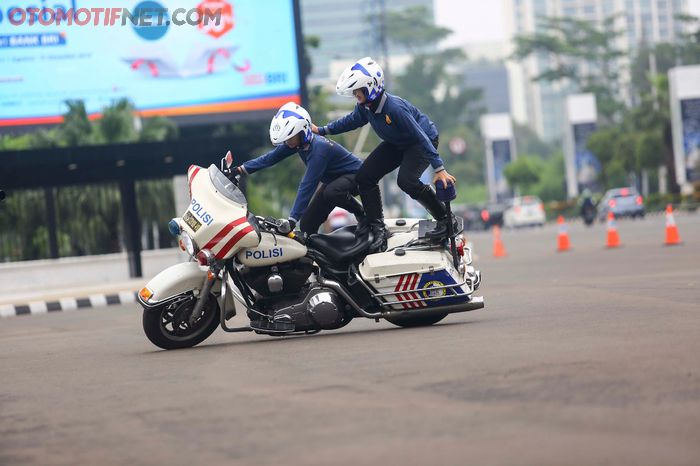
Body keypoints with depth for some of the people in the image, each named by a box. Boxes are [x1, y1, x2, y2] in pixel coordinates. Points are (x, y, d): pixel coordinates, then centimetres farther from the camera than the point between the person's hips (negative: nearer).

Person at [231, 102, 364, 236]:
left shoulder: (318, 149, -35)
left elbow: (308, 185, -39)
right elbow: (271, 157, -4)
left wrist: (292, 219, -41)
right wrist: (242, 169, -13)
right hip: (332, 179, 8)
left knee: (330, 193, -40)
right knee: (307, 225, -1)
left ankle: (360, 212, -14)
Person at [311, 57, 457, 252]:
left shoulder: (394, 107, -36)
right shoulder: (364, 107, -12)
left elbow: (420, 135, -35)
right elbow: (351, 120, 13)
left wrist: (439, 169, -38)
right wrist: (322, 130, 15)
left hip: (423, 141, -8)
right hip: (396, 144, 8)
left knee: (406, 180, -30)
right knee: (365, 176, -4)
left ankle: (445, 219, -15)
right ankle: (376, 227, 2)